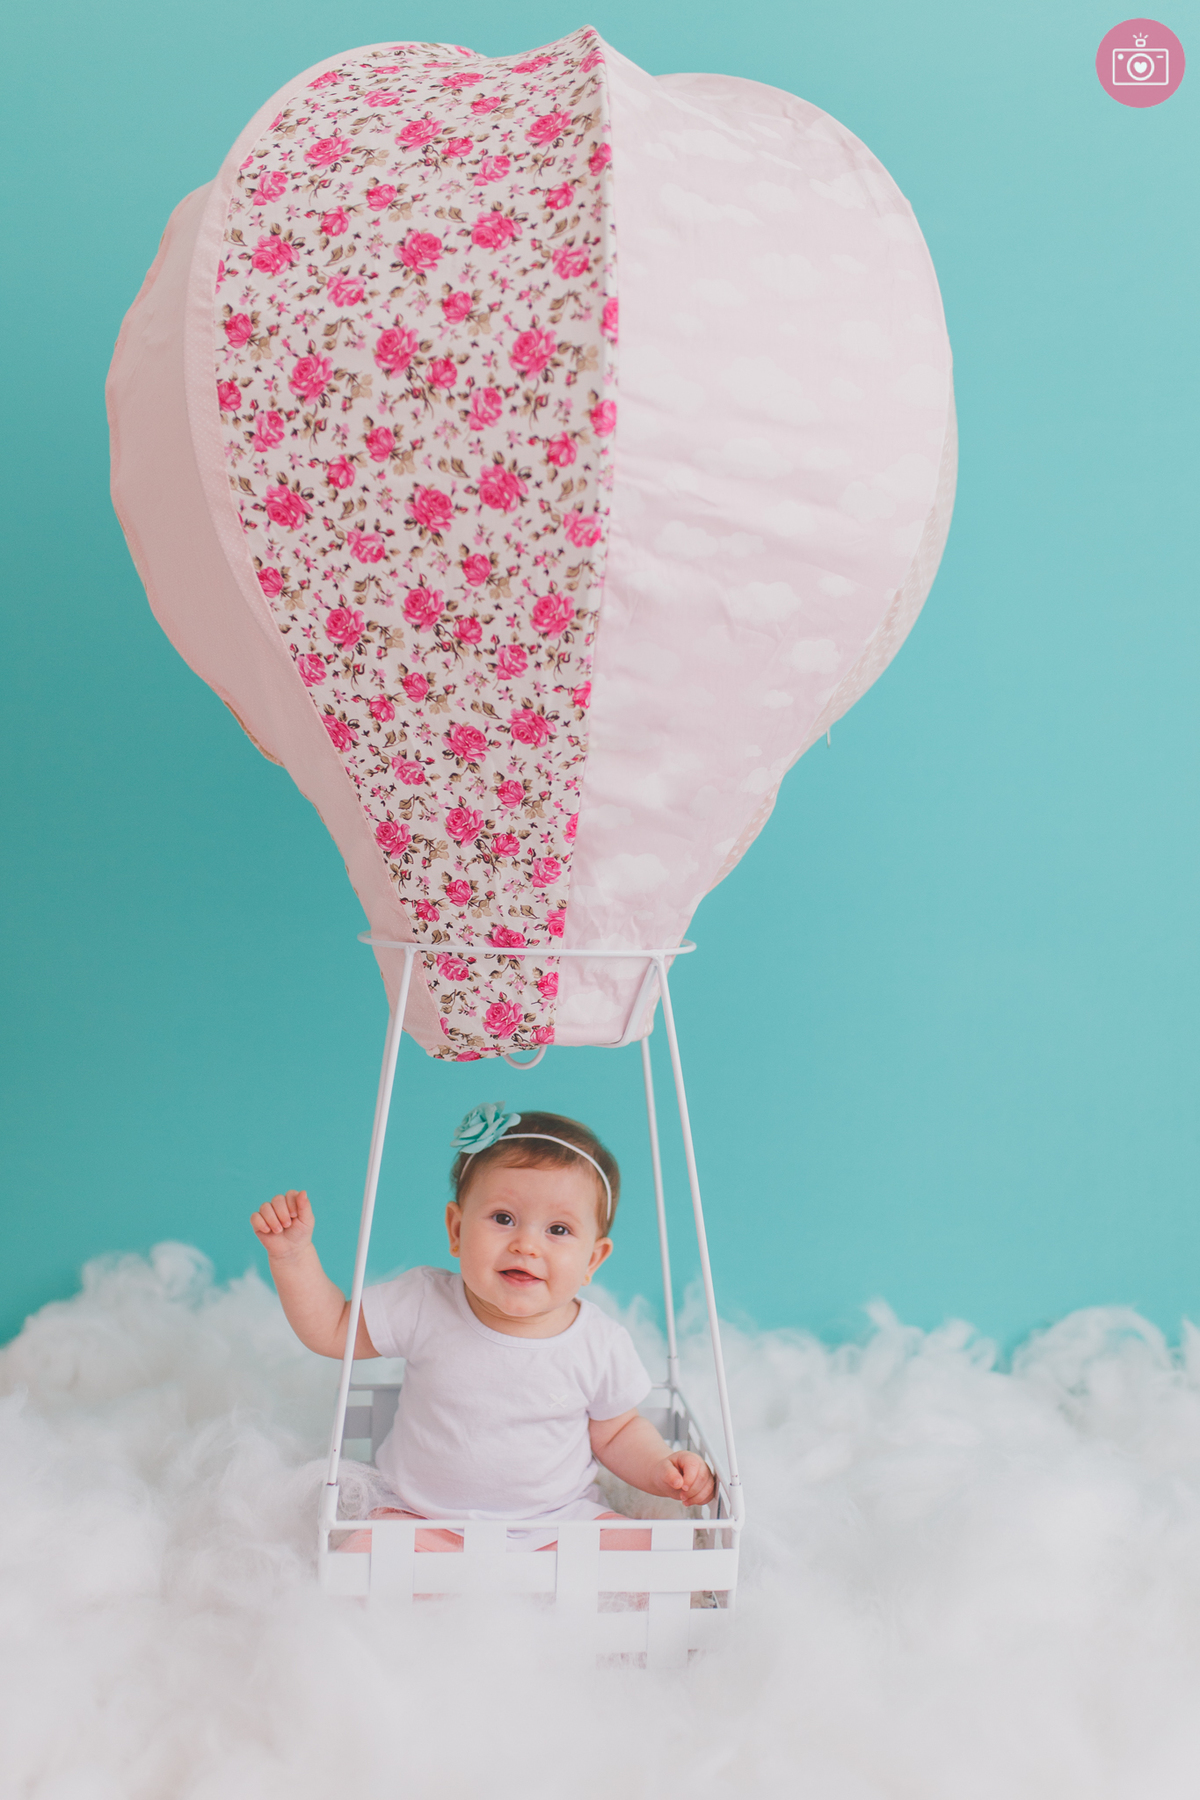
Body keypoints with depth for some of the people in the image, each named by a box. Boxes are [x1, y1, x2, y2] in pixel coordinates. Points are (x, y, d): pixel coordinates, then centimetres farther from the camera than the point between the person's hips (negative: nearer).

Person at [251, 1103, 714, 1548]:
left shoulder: (601, 1345, -9)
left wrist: (662, 1468, -9)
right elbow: (331, 1329, 2)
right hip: (426, 1519, 0)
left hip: (559, 1520, 0)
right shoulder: (424, 1304, -10)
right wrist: (294, 1255, -10)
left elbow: (616, 1431, 8)